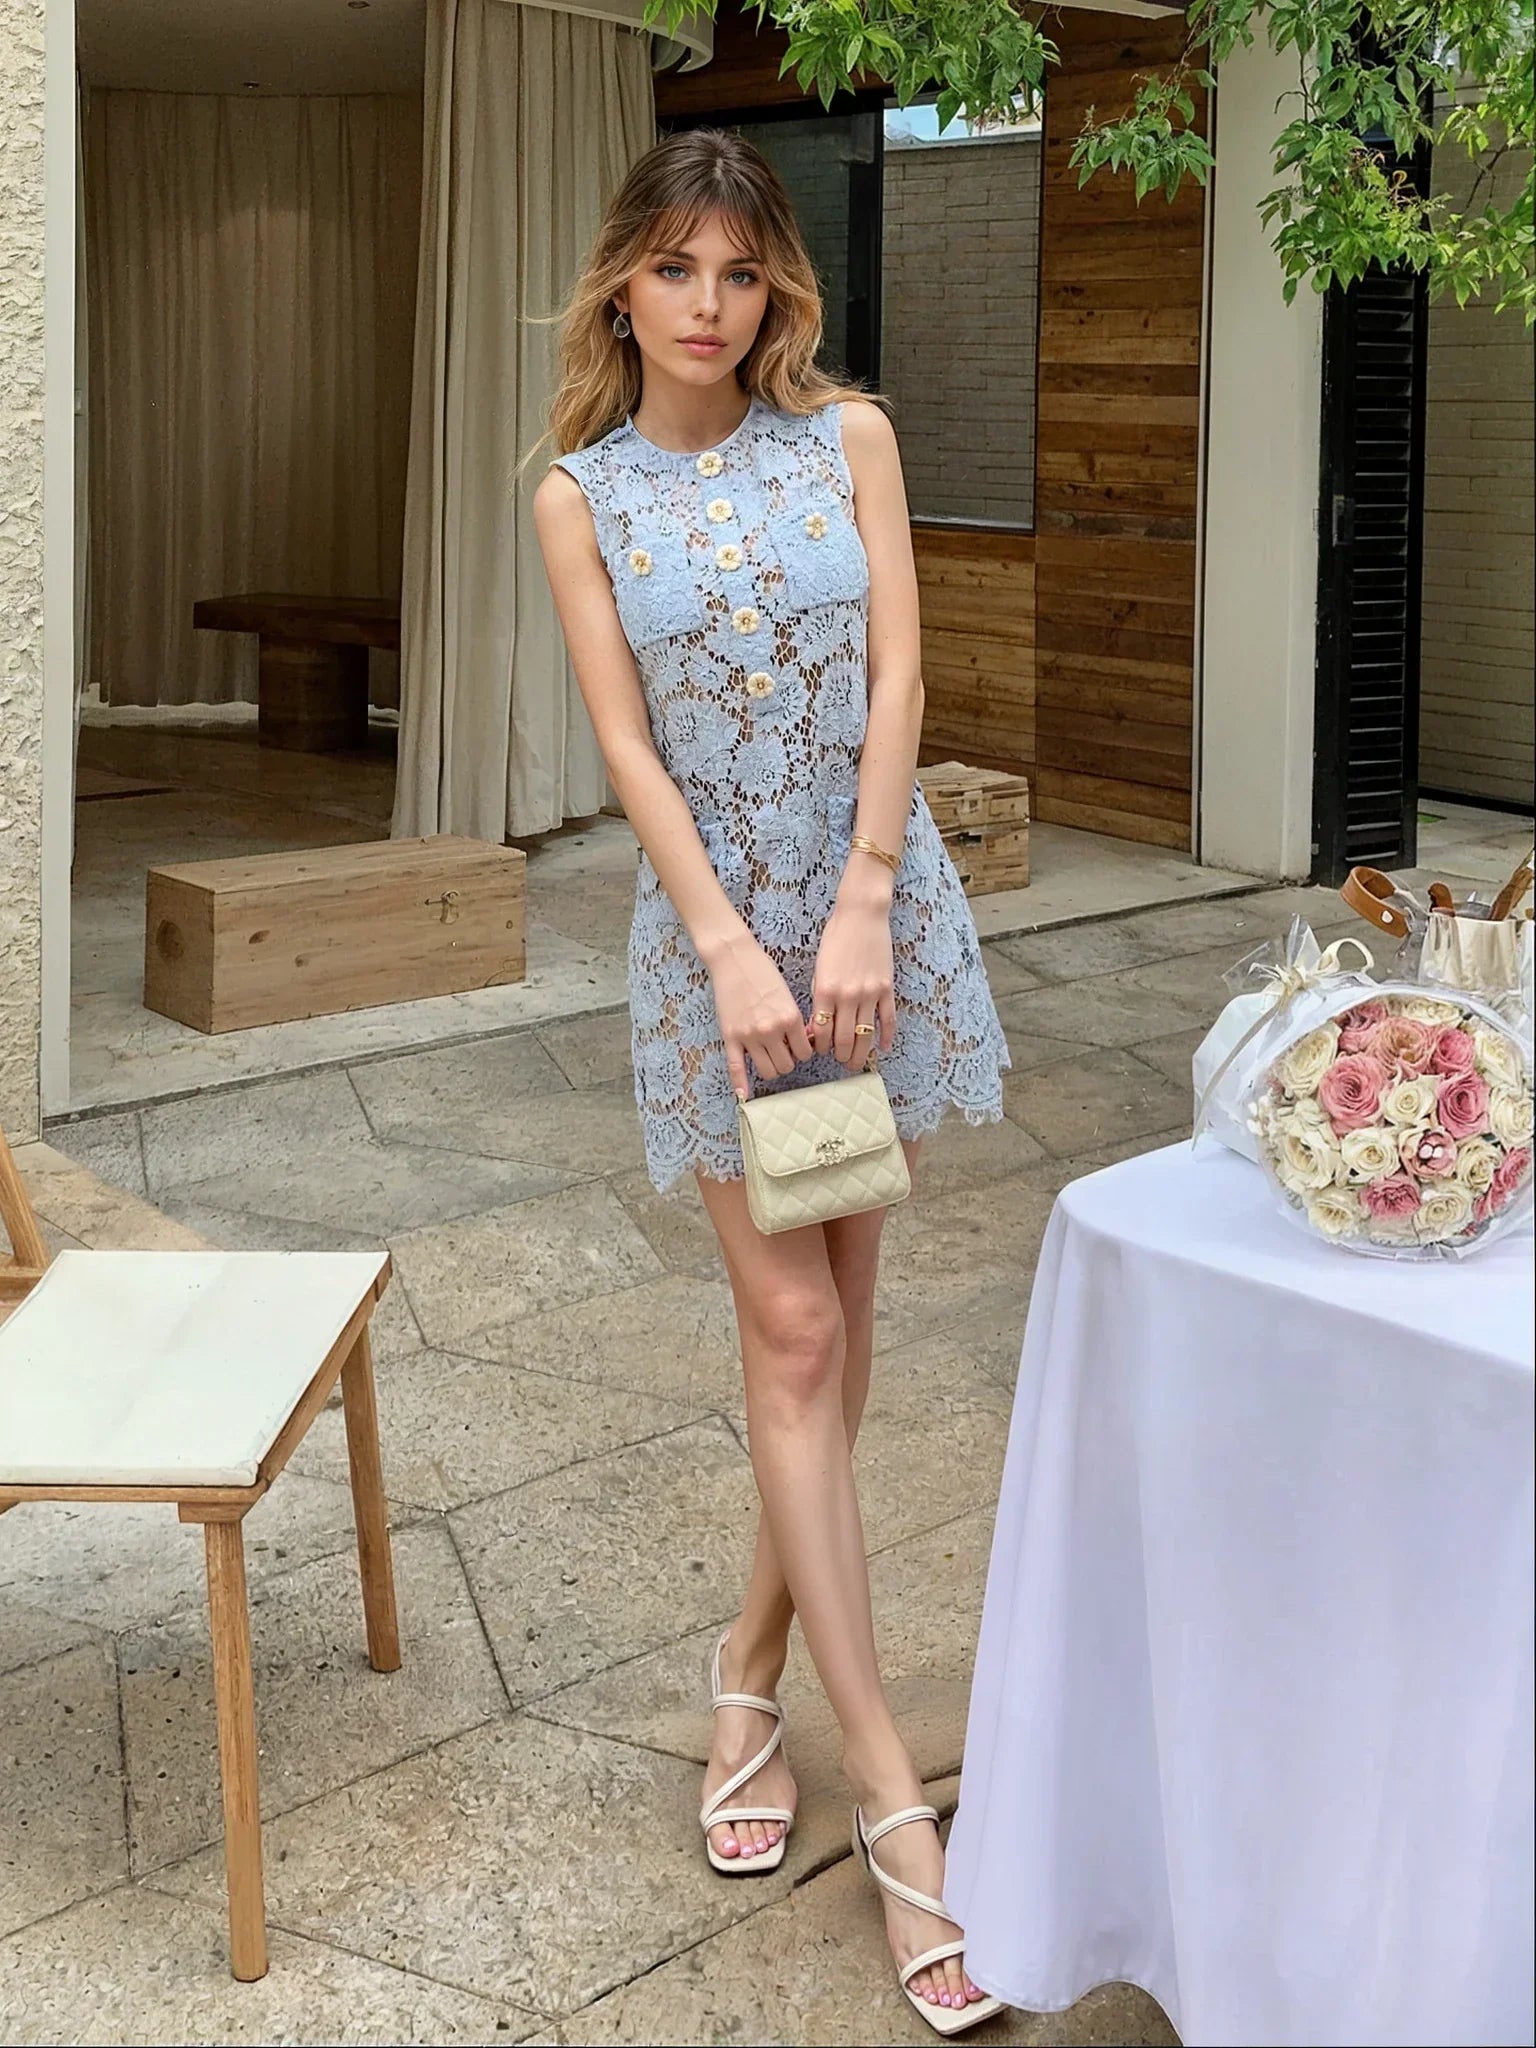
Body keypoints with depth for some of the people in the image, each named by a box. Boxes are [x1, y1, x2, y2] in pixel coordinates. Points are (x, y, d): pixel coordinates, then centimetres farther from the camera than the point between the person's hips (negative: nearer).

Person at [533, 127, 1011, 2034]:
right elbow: (627, 745, -5)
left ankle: (756, 1659, 27)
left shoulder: (850, 436, 3)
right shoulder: (581, 496, 1)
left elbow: (894, 678, -3)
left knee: (835, 1317, 8)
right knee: (789, 1332, -4)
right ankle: (890, 1794, -1)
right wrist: (735, 953, -15)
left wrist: (860, 915, -13)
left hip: (876, 908, 2)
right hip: (708, 930, -1)